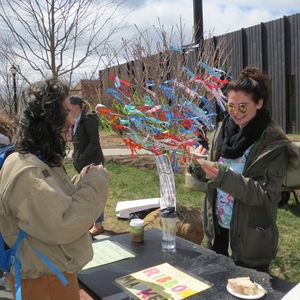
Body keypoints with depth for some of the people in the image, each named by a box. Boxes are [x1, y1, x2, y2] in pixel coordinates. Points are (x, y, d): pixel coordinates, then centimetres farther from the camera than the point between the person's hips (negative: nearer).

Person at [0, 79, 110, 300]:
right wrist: (95, 184, -21)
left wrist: (85, 179, -2)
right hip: (44, 281, -9)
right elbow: (63, 228, -29)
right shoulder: (26, 172, -29)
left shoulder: (44, 159, 4)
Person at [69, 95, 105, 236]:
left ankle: (98, 224, 10)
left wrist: (82, 157, -19)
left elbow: (94, 142, -19)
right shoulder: (78, 120, 12)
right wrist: (77, 158, 5)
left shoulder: (88, 119, -16)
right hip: (83, 162, 9)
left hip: (92, 162, -9)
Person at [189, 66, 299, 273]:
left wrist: (224, 176, -33)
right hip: (217, 227, 5)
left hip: (250, 236, -5)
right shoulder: (222, 130, -2)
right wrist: (200, 165, -17)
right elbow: (209, 177, 5)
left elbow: (266, 194, -20)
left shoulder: (274, 143, -17)